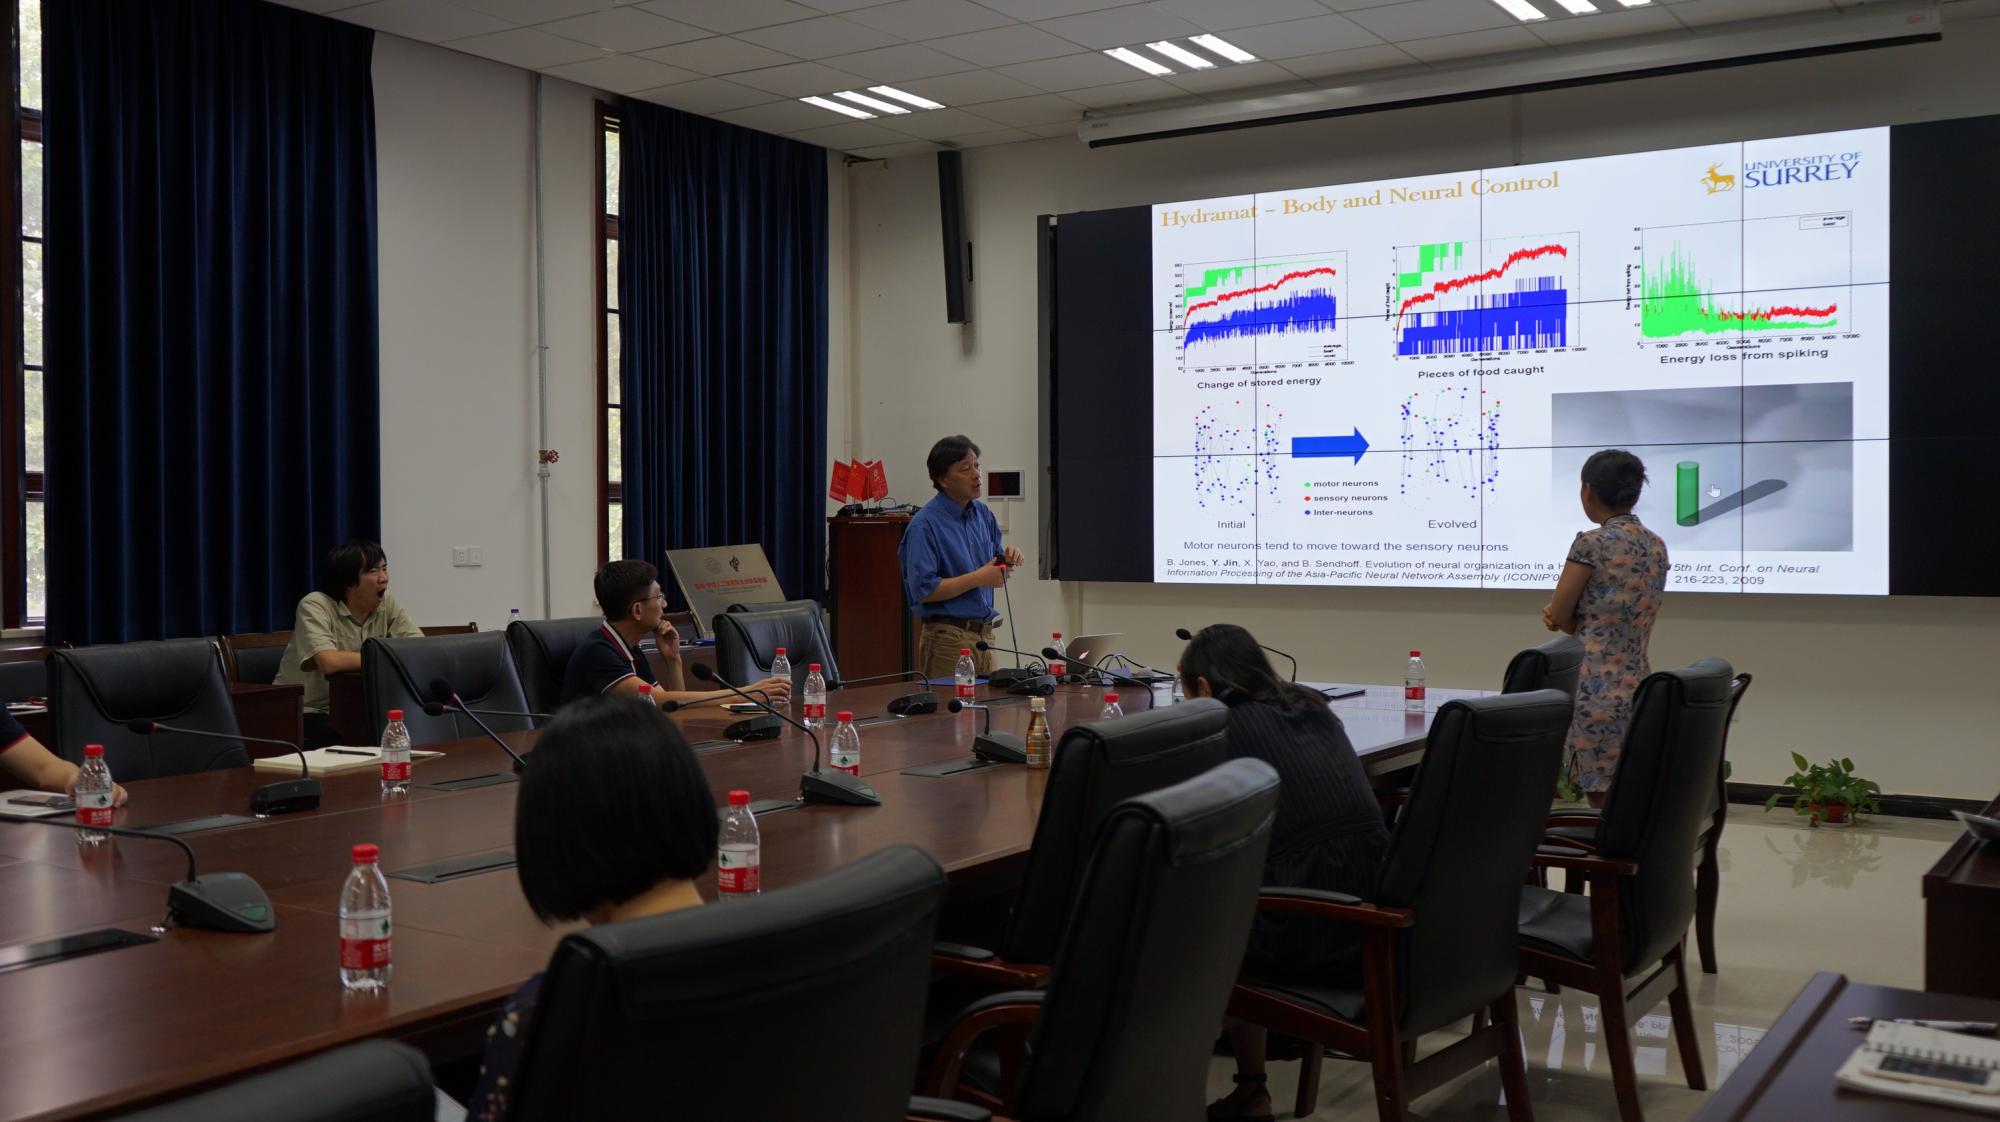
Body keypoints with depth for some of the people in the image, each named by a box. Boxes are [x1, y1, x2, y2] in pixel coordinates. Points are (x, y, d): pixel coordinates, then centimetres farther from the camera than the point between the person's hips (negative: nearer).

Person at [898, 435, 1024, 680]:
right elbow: (923, 590, -20)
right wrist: (979, 578, -18)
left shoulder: (983, 513, 10)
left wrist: (1007, 559, -1)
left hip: (985, 633, 7)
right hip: (949, 638, -7)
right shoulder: (925, 525, -13)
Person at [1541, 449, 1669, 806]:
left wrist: (1558, 615, 14)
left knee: (1602, 805, -2)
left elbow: (1558, 618, -6)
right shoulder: (1657, 546, 11)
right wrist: (1563, 615, 4)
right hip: (1639, 685, 8)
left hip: (1596, 688, -7)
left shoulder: (1592, 543, -11)